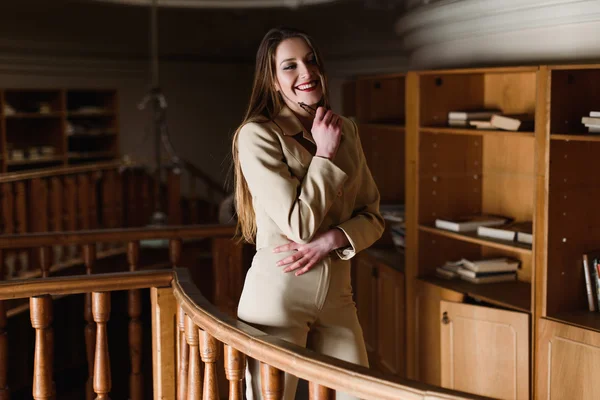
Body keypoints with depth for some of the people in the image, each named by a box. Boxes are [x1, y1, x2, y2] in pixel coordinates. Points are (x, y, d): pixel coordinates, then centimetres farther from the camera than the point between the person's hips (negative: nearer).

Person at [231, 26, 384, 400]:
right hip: (278, 294, -5)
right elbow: (300, 225, -17)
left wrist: (328, 242, -12)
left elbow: (372, 217, 7)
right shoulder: (257, 134, -10)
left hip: (337, 294, 5)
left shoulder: (346, 130, 8)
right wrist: (325, 154, -10)